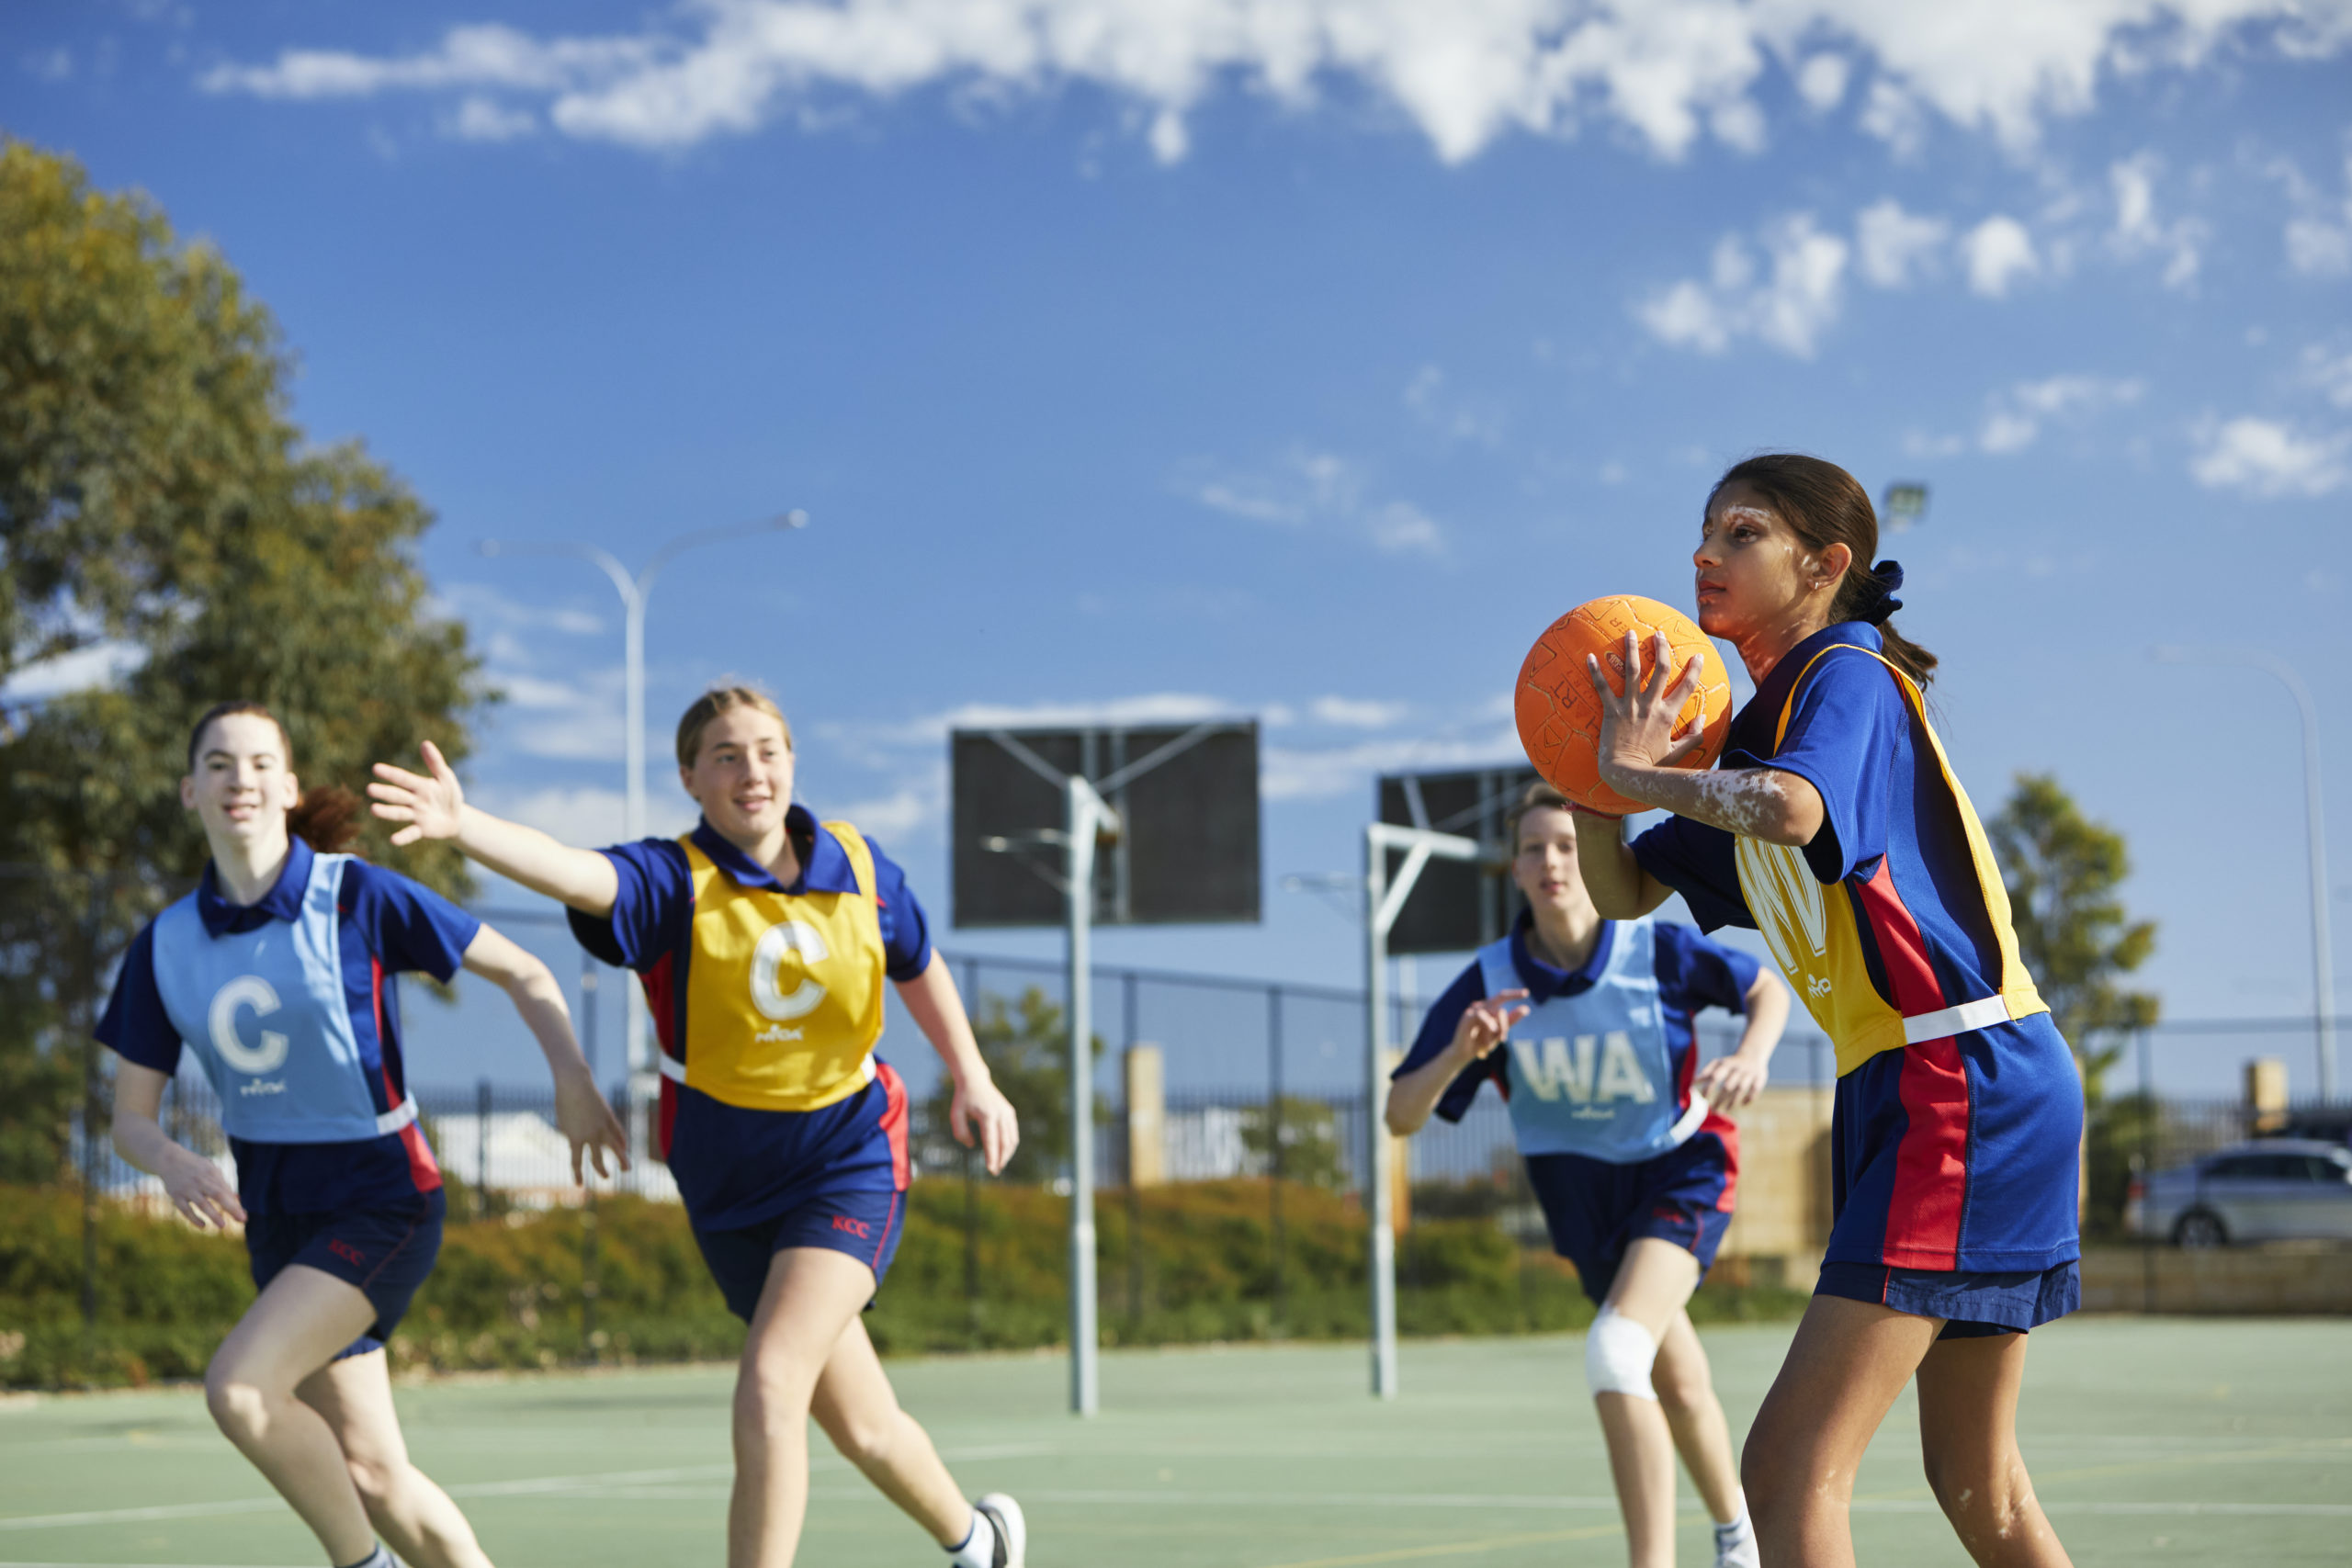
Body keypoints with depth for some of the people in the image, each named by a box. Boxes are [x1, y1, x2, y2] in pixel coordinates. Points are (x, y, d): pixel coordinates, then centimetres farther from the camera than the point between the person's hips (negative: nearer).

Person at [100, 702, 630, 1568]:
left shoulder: (356, 896, -12)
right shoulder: (165, 945, 1)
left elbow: (523, 973, -5)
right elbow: (131, 1115, 4)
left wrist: (572, 1080, -20)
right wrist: (172, 1162, -18)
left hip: (380, 1196, -5)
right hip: (276, 1212, 5)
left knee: (237, 1388, -23)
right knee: (372, 1476, 4)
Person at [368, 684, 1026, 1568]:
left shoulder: (858, 864, -6)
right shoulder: (674, 882, -15)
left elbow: (918, 966, 15)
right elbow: (574, 872, -36)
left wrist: (973, 1081, 10)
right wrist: (462, 825, -55)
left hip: (850, 1163, -1)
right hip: (728, 1181, 1)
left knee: (769, 1390, -22)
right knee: (860, 1429, 14)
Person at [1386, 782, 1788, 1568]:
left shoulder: (1658, 951, -19)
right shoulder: (1489, 984, -15)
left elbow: (1767, 990, 1)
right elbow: (1400, 1115, -15)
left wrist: (1751, 1058, -20)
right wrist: (1460, 1054, -34)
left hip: (1681, 1167, -4)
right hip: (1583, 1191, 4)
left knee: (1615, 1351, -27)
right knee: (1678, 1386, 18)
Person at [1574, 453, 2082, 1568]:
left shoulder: (1849, 675, -7)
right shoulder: (1759, 733, 20)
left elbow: (1793, 809, -31)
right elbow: (1621, 892, 21)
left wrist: (1643, 772, -16)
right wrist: (1590, 784, 3)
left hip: (1960, 1078, -10)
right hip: (1918, 1090, 10)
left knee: (1789, 1470, -16)